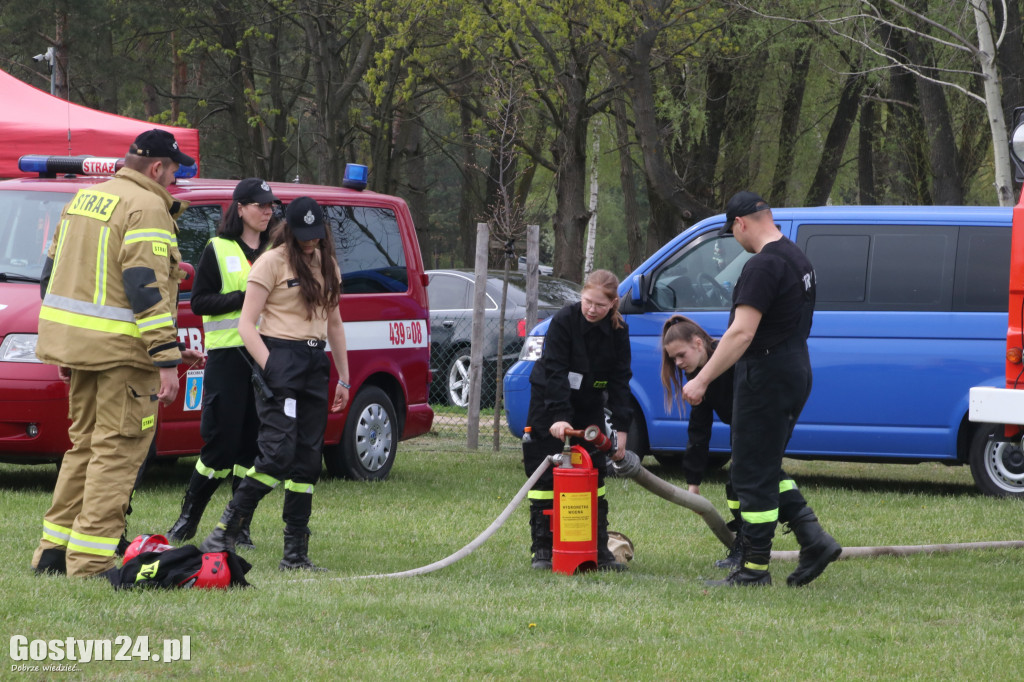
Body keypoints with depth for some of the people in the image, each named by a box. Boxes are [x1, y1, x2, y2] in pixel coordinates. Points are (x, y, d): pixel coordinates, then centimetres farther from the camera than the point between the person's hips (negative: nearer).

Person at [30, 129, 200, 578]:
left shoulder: (84, 200, 16)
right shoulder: (147, 210, -12)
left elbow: (52, 274, 20)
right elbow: (147, 290, -20)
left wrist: (64, 345, 26)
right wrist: (167, 361, -20)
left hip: (74, 340, 9)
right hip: (121, 352, -9)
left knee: (85, 444, 18)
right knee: (117, 451, -5)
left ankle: (53, 550, 19)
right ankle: (90, 562, -7)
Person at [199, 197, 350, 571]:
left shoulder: (326, 265, 16)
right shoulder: (272, 263, -5)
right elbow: (246, 325, -8)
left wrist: (343, 378, 21)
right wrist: (271, 369, -17)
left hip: (314, 363, 7)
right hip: (279, 358, -7)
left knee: (307, 462, 3)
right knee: (278, 453, -18)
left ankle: (296, 553, 4)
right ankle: (224, 533, -12)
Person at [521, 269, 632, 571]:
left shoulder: (618, 331, -8)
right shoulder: (564, 321, -19)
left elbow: (620, 380, -6)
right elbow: (555, 372, -23)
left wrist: (621, 427, -13)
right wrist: (559, 418, -32)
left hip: (589, 407, 3)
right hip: (550, 405, -3)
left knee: (594, 474, 0)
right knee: (545, 476, -4)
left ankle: (599, 549, 4)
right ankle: (542, 549, 1)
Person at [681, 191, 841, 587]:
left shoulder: (763, 266, -18)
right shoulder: (798, 260, 15)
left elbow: (742, 333, -25)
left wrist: (702, 379, -22)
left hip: (765, 377, -10)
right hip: (795, 373, 10)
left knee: (753, 474, -3)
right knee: (765, 469, 18)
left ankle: (755, 569, 1)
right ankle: (814, 542, 10)